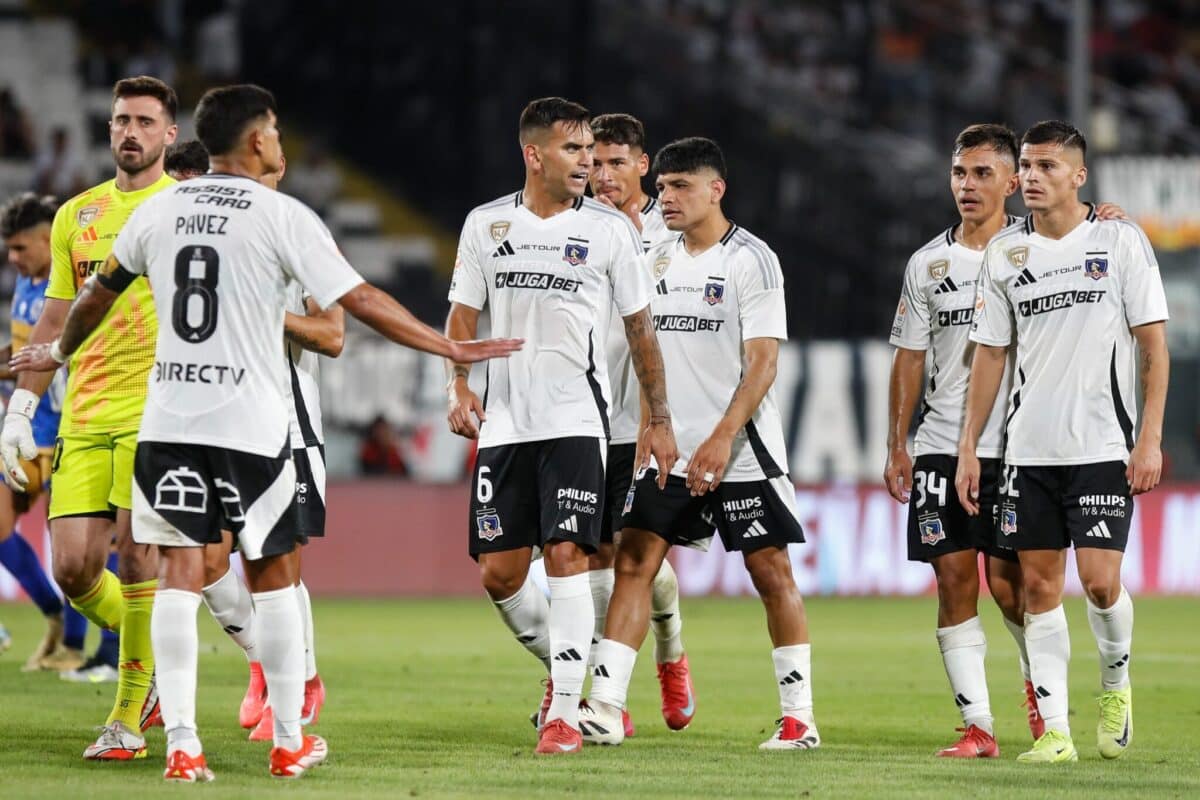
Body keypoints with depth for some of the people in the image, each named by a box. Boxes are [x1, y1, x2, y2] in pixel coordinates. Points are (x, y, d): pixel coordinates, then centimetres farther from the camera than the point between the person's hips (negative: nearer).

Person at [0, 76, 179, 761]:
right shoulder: (76, 215, 15)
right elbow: (55, 322, 19)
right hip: (84, 417, 5)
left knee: (137, 553, -12)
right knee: (74, 567, -4)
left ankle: (129, 719, -4)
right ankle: (156, 658, 22)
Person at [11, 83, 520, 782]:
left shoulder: (160, 209, 8)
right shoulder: (282, 216, -6)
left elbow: (99, 294, 23)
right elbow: (361, 301, -9)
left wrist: (58, 353, 42)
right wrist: (452, 349, -1)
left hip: (169, 420, 3)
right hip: (251, 425, -3)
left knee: (179, 572, 1)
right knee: (272, 575, 8)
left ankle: (181, 743, -7)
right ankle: (289, 743, 14)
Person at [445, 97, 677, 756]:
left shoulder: (609, 228, 1)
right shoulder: (486, 224, 6)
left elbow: (639, 328, 8)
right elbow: (463, 314, 14)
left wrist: (659, 420, 9)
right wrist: (460, 388, -3)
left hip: (576, 419, -3)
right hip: (504, 423, 3)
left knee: (567, 557, -14)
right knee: (498, 573, 2)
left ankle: (564, 712, -11)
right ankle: (561, 668, 28)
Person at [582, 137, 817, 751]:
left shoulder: (750, 260, -8)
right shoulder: (657, 260, 11)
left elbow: (763, 362, -14)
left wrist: (722, 438, -22)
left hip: (741, 448, -6)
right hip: (671, 448, 6)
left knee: (771, 571, -1)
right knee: (633, 562, -3)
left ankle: (799, 717, 6)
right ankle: (603, 711, -7)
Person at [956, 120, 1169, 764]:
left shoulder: (1120, 240, -2)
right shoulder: (1005, 252, 7)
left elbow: (1153, 343, -2)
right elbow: (989, 352, 12)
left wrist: (1150, 438, -9)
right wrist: (968, 447, 8)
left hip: (1103, 445, -3)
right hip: (1028, 447, 4)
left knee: (1099, 581, -11)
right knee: (1040, 585, 1)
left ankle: (1116, 682, 18)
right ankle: (1055, 730, 4)